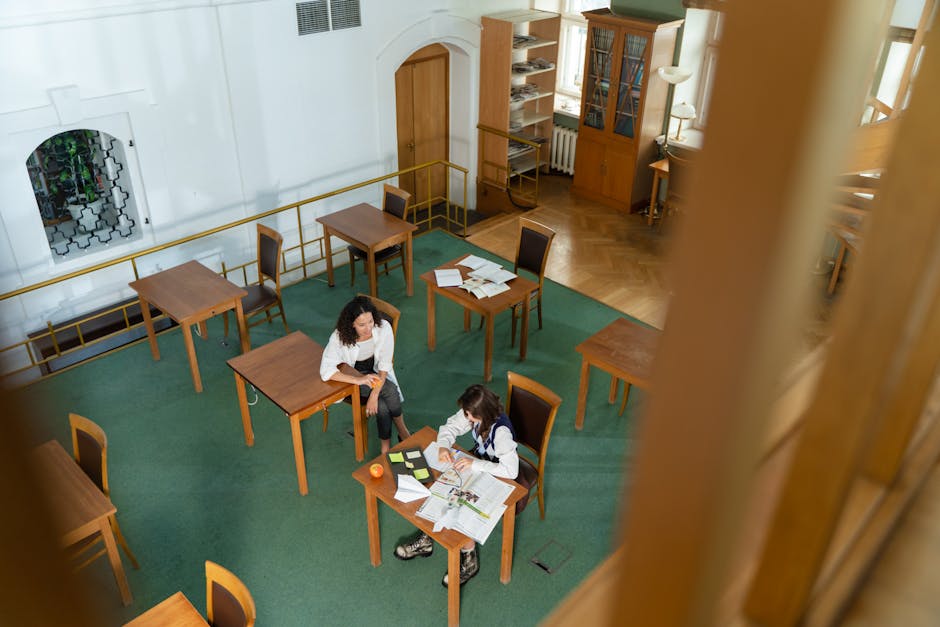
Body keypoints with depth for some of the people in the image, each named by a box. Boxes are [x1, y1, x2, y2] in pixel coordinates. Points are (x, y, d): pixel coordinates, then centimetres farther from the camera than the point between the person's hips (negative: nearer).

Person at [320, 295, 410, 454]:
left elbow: (384, 365, -18)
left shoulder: (383, 328, -23)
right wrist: (359, 380, -42)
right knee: (390, 391, -26)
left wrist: (374, 395, -29)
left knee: (382, 406, -25)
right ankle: (402, 432, -5)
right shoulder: (340, 337, -28)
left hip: (376, 372, 2)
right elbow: (326, 371, -32)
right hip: (351, 377, -2)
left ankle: (385, 447, -1)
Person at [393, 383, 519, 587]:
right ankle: (426, 539, 6)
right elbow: (450, 426, -1)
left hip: (497, 478, -7)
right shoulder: (473, 413, -14)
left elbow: (511, 470, -37)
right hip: (477, 463, 7)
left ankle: (469, 558, -5)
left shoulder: (501, 431, -34)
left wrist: (475, 463, -35)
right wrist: (443, 446, -22)